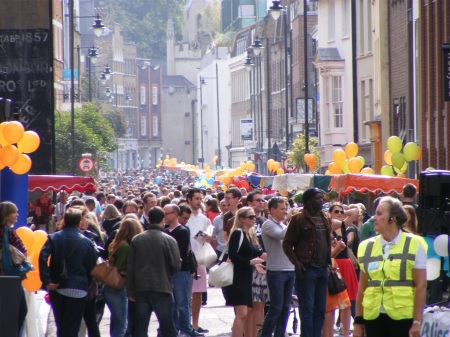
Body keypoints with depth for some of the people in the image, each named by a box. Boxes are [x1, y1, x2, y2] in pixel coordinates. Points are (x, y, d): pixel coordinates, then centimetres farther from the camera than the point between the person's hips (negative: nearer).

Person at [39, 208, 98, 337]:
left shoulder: (53, 238, 1)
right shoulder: (86, 242, -3)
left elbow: (43, 257, -14)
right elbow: (91, 267, -4)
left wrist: (46, 281, -13)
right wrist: (86, 284, 8)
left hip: (57, 287, 2)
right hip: (78, 290, -2)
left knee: (60, 325, 15)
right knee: (72, 327, -1)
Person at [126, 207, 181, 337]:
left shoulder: (137, 239, 1)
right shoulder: (169, 240, -8)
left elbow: (130, 267, 1)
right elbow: (176, 266, -9)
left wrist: (130, 291, 7)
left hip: (141, 288, 3)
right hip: (162, 288, -3)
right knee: (167, 326, 6)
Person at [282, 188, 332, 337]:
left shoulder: (326, 218, 14)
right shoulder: (299, 219, -6)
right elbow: (287, 243, -5)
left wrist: (329, 261, 12)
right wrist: (296, 261, -15)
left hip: (323, 269, 7)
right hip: (306, 268, -7)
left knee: (320, 309, 10)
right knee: (307, 309, -6)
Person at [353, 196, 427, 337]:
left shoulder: (413, 245, -2)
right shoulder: (366, 247, 9)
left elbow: (421, 286, -5)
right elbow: (362, 287, 12)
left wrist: (417, 321, -10)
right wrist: (358, 321, 9)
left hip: (403, 317, -4)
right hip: (373, 317, 4)